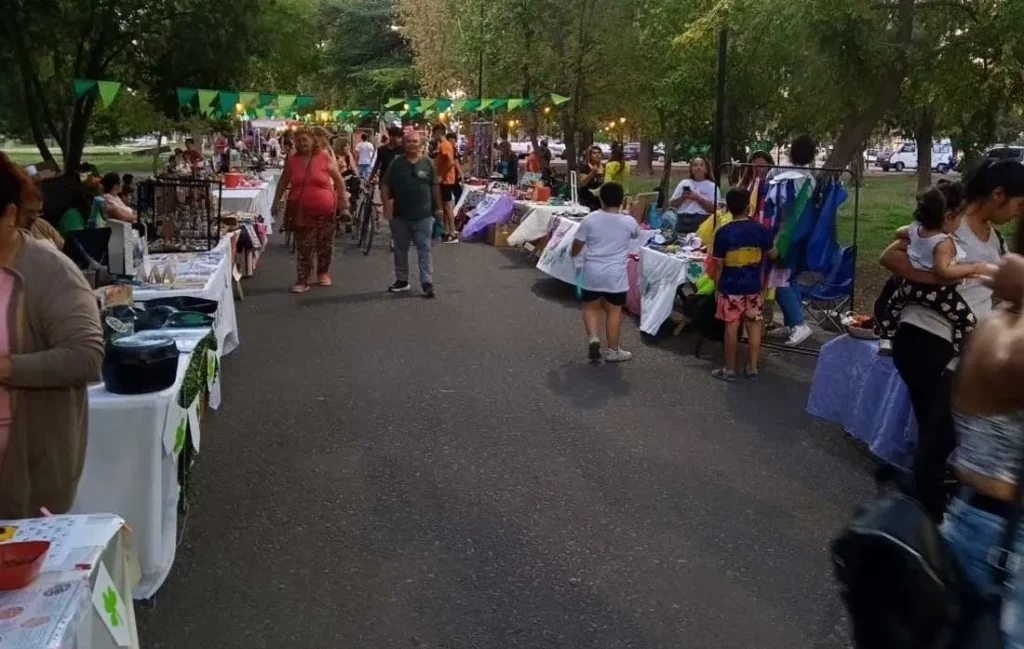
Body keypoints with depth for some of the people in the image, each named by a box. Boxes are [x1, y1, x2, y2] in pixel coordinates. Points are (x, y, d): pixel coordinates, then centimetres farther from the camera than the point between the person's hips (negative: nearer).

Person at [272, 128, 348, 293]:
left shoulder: (324, 157, -7)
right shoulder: (292, 160, 0)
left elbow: (338, 179, 1)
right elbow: (283, 182, 9)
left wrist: (344, 197, 0)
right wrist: (276, 202, 9)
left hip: (325, 209, -1)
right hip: (301, 210, 1)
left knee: (325, 244, 12)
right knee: (303, 247, 1)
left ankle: (323, 273, 32)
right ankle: (302, 281, 4)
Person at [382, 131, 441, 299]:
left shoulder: (427, 163, 1)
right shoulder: (396, 163, 1)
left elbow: (435, 186, 6)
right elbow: (385, 186, 1)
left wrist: (438, 207, 6)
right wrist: (386, 205, -9)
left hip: (423, 215, -1)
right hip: (400, 215, 2)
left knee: (424, 249, -1)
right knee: (400, 249, 11)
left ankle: (427, 283, -1)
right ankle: (402, 280, 24)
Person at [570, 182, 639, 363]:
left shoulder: (590, 219, -5)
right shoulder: (629, 222, -4)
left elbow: (577, 245, 1)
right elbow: (637, 235, 20)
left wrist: (573, 254, 25)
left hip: (592, 273, 1)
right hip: (615, 275, -1)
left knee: (591, 307, 17)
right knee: (614, 310, 9)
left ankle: (593, 337, -3)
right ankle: (613, 350, 15)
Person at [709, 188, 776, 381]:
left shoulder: (723, 232, -12)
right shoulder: (759, 229, -6)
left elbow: (718, 265, -8)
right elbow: (773, 254, 7)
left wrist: (717, 287, 4)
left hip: (731, 288, -2)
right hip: (754, 287, 2)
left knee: (731, 327, 4)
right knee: (754, 326, 11)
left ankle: (729, 369, 11)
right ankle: (752, 367, 17)